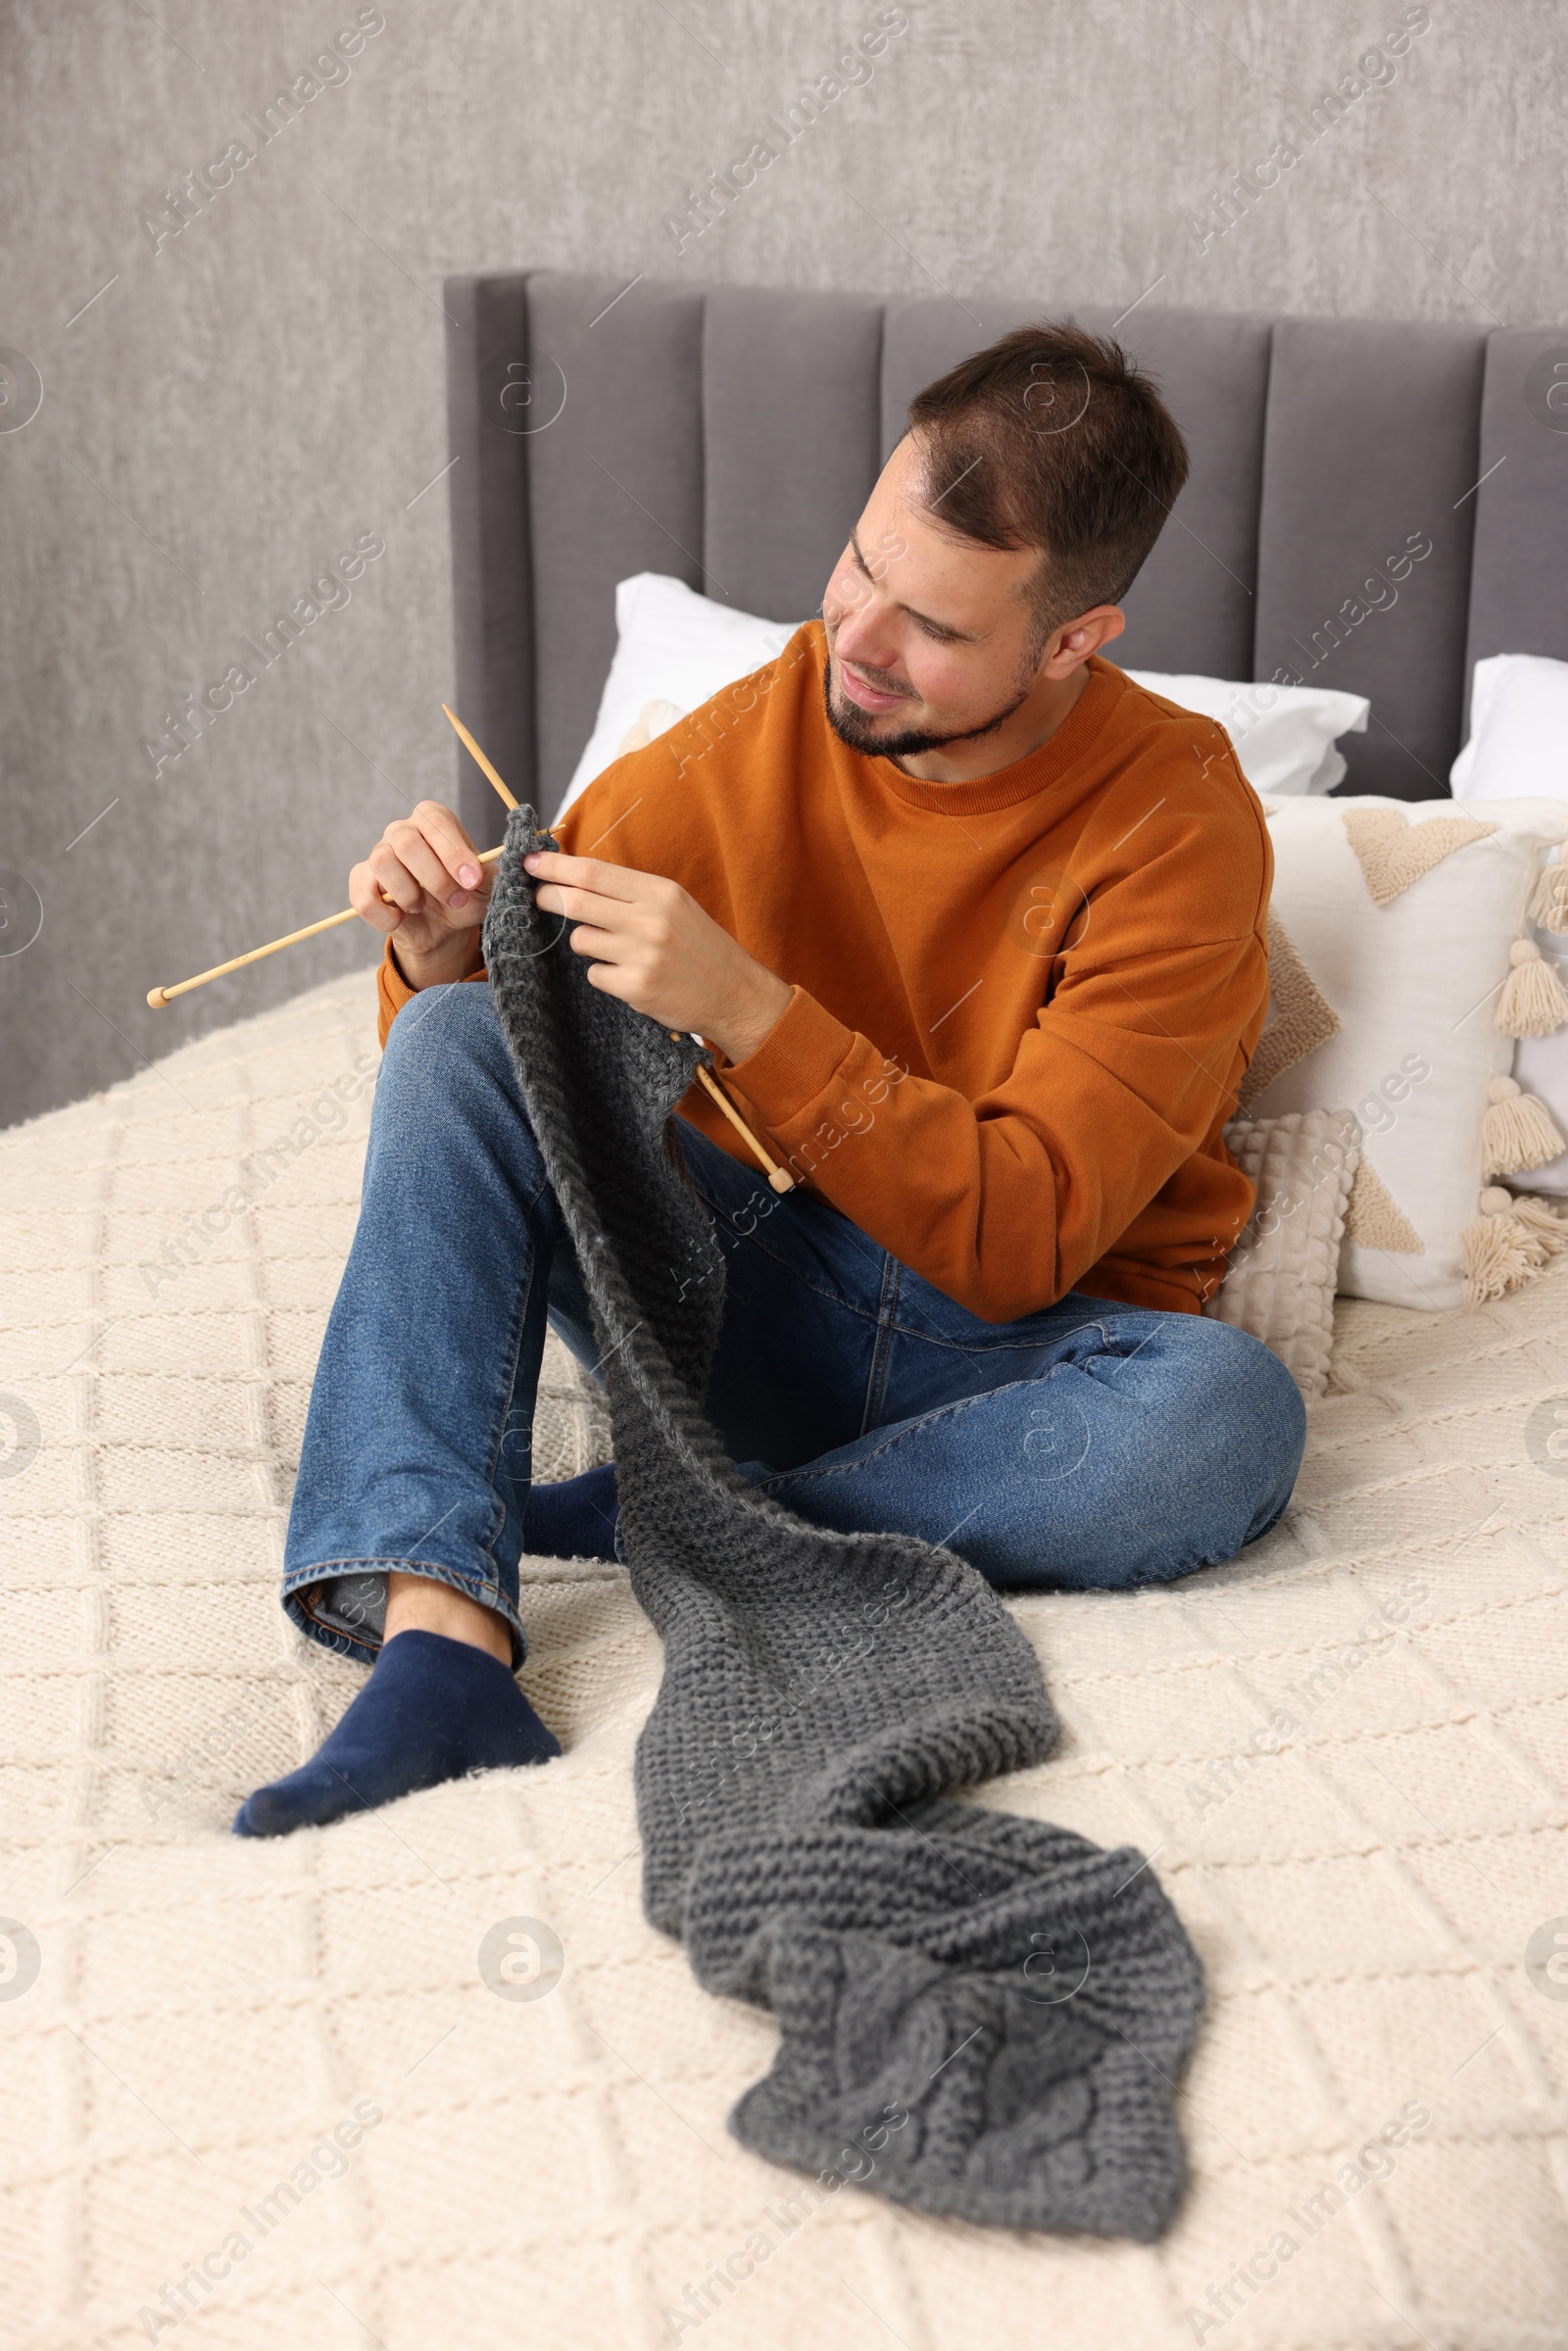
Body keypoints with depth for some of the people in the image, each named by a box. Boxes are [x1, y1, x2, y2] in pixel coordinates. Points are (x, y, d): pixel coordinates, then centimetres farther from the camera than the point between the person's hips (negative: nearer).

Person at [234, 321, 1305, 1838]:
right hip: (749, 1284, 3)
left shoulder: (1179, 823, -15)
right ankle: (440, 1642, -36)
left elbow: (1022, 1239, -22)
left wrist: (744, 1012, -30)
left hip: (1016, 1349, -2)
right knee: (458, 1045, -20)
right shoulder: (757, 736, -5)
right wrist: (441, 954, -20)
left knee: (1229, 1413, -35)